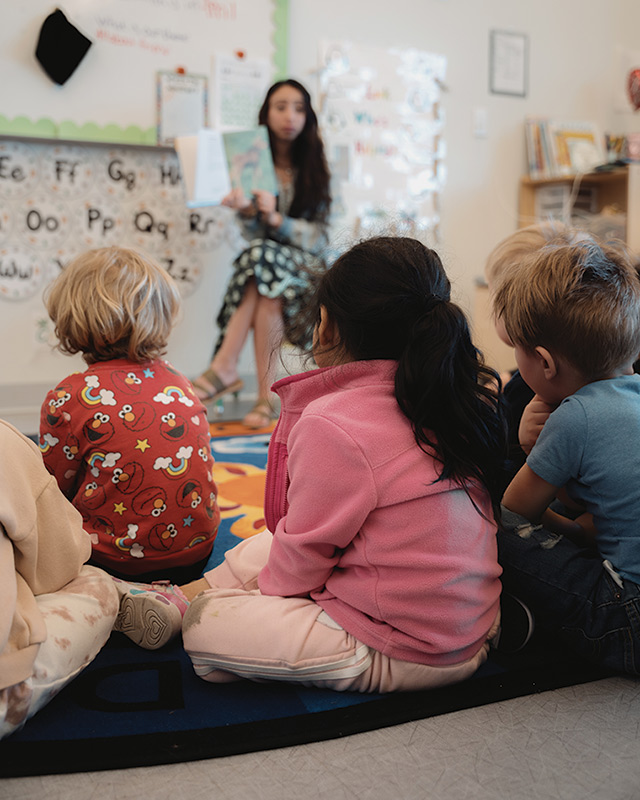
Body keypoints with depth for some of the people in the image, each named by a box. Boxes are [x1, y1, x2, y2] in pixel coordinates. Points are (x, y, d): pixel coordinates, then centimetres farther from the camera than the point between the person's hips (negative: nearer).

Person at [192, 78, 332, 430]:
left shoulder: (316, 167, 4)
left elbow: (318, 238, -2)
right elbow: (253, 233, 2)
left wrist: (276, 218, -17)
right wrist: (246, 211, -21)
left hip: (305, 266, -1)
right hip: (265, 261, 2)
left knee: (262, 257, -34)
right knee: (266, 290, -35)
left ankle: (224, 366, -35)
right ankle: (266, 394, -38)